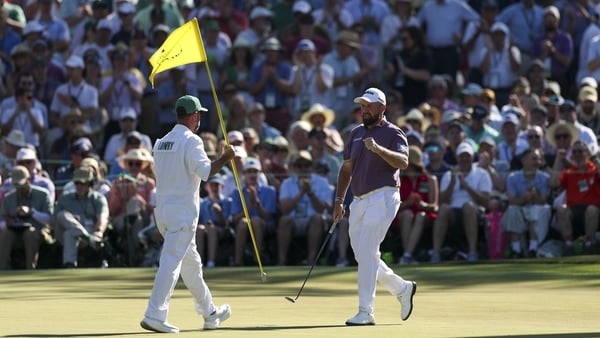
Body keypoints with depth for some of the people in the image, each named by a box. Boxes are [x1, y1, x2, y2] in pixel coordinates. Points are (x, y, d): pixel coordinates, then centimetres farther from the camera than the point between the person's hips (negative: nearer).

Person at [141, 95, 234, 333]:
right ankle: (154, 315, -19)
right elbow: (206, 172, -22)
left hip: (162, 209, 9)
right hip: (183, 213, -9)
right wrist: (226, 157, -9)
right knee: (171, 262, -12)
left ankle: (210, 313, 28)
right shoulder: (191, 141, -11)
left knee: (191, 262, 18)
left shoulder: (161, 142, 14)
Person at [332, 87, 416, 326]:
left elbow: (403, 162, -21)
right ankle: (402, 289, 28)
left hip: (382, 197, -8)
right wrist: (339, 200, 14)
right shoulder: (357, 133, 16)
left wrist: (378, 148, -36)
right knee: (362, 255, 10)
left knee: (366, 252, -15)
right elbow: (347, 167, 21)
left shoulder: (393, 133, -5)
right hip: (359, 200, 8)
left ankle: (366, 312, -13)